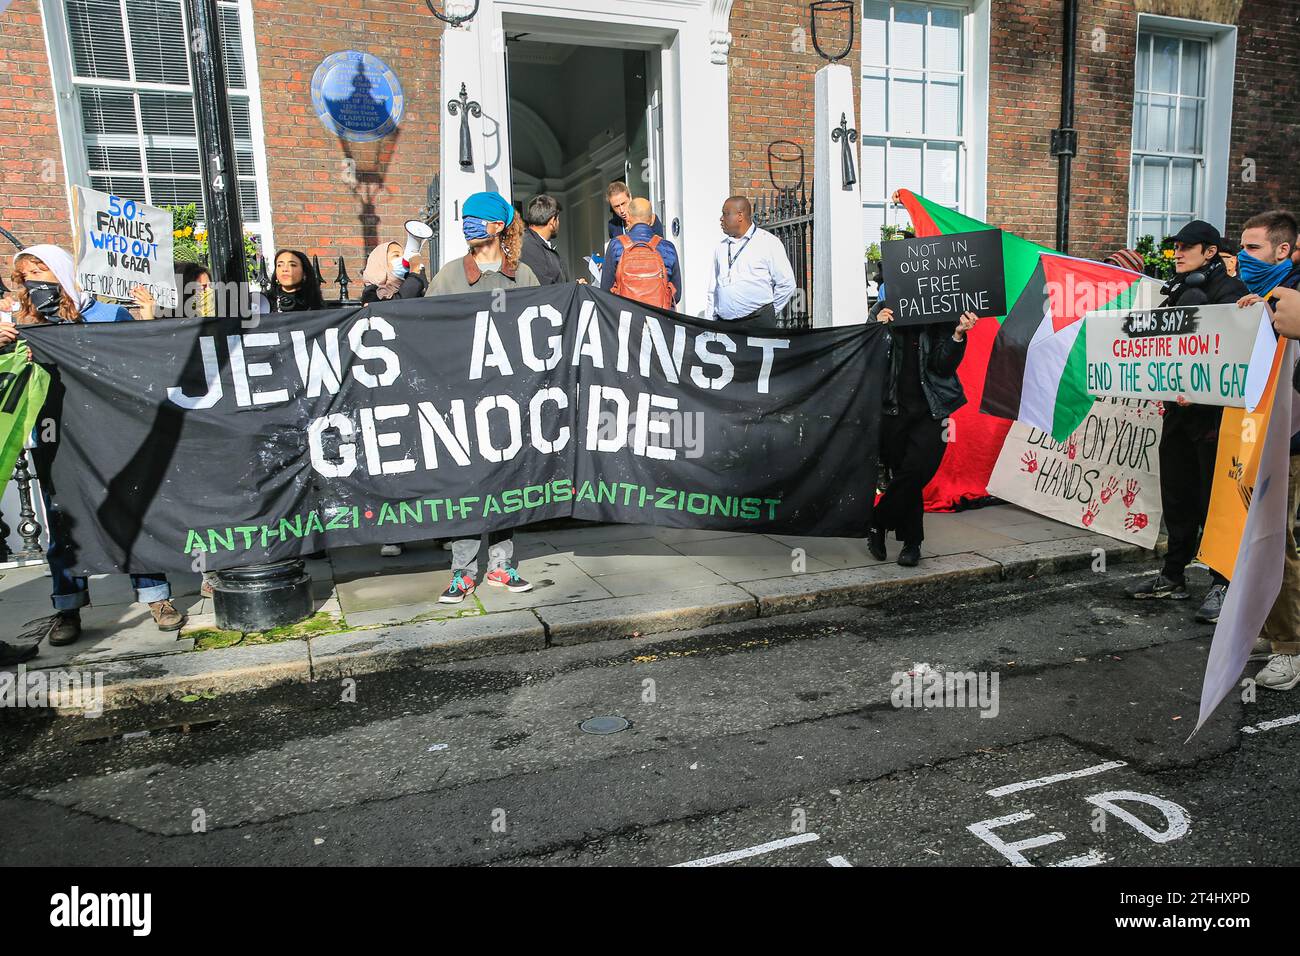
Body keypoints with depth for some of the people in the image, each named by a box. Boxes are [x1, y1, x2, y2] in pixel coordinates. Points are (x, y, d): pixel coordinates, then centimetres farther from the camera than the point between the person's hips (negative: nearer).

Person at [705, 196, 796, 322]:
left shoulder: (768, 243, 2)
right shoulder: (721, 247, 17)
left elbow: (786, 284, 0)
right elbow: (712, 289, 18)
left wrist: (769, 313, 1)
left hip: (758, 322, -4)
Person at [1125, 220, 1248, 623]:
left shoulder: (1228, 291, -10)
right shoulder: (1178, 291, 15)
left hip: (1215, 412, -8)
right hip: (1178, 408, 8)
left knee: (1214, 500, -1)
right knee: (1177, 496, 13)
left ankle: (1223, 583, 10)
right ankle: (1173, 576, 24)